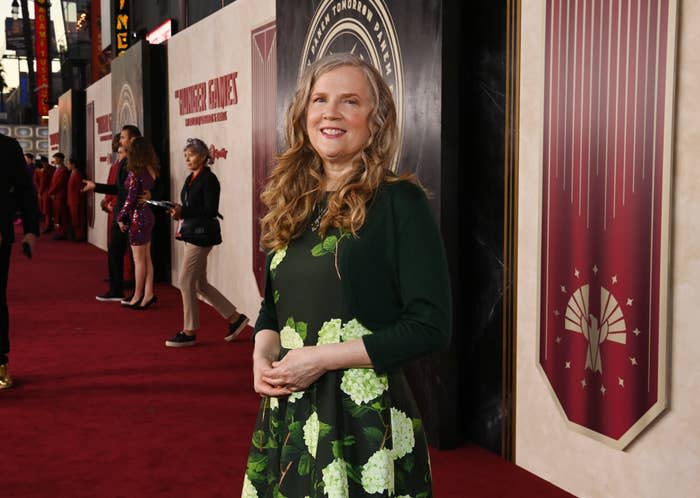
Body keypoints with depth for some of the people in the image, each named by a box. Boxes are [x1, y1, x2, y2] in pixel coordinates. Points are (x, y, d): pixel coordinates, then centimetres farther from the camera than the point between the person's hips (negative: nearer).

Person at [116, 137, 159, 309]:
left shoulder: (135, 173, -17)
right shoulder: (151, 171, 5)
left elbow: (130, 198, -17)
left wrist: (121, 217, -7)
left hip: (137, 217, -8)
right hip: (148, 216, 8)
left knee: (139, 260, 1)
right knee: (146, 258, 11)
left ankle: (138, 297, 9)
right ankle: (148, 294, 13)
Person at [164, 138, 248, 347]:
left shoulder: (209, 179, -12)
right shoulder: (190, 179, 15)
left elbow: (211, 211, -18)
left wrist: (183, 211, -21)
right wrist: (179, 212, -3)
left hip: (201, 235, -10)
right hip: (191, 234, 10)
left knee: (186, 282, -5)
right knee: (199, 284, 12)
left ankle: (189, 332, 6)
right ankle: (235, 318, 20)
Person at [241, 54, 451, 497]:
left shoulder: (399, 201, -11)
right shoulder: (293, 203, 9)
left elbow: (431, 326, -15)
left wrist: (323, 357, -16)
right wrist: (263, 353, -3)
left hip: (366, 416, -6)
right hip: (286, 412, 6)